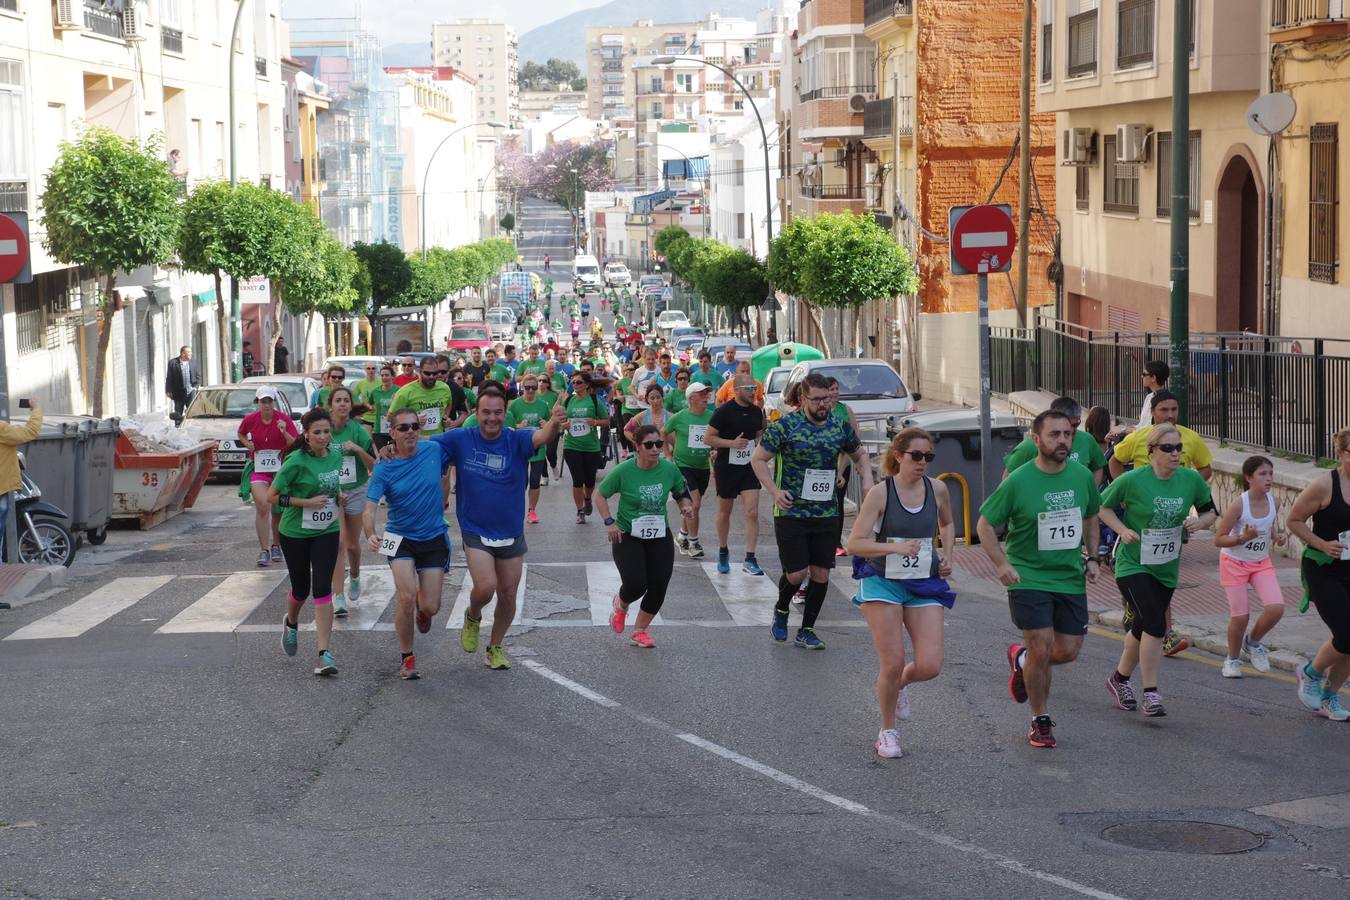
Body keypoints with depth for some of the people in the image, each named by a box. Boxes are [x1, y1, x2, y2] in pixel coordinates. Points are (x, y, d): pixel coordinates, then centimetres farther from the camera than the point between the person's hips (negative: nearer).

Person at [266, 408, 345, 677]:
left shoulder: (335, 456, -1)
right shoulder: (297, 461, -18)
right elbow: (271, 497, -15)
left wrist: (337, 495, -1)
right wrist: (307, 503, -22)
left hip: (326, 532, 3)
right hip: (295, 533, -3)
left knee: (322, 589, -10)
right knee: (301, 589, 13)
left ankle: (325, 654, -12)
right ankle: (291, 623, 48)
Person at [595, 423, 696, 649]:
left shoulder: (669, 469, -6)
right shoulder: (624, 471, -14)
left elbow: (682, 493, 12)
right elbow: (600, 496, -2)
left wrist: (686, 505, -9)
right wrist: (609, 522, -11)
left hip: (660, 537, 3)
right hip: (628, 537, -3)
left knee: (658, 588, -2)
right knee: (636, 585, -15)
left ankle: (640, 630, 23)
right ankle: (621, 605, 24)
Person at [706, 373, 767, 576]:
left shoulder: (756, 412, 5)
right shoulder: (725, 411, -11)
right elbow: (708, 437, -10)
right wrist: (732, 443, -20)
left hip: (749, 467, 3)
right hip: (727, 466, -3)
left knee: (752, 512, -9)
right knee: (725, 512, 11)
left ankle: (749, 559, -8)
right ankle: (723, 552, 32)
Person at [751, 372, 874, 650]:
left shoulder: (840, 427, 4)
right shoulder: (785, 426, -7)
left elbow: (860, 454, 22)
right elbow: (758, 459, -1)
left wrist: (867, 481, 3)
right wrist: (774, 491, -12)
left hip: (827, 513, 4)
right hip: (791, 512, -4)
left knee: (821, 574, 3)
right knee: (796, 573, -6)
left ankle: (806, 631, 17)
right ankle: (781, 608, 27)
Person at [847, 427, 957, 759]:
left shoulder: (937, 489, 0)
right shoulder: (880, 493, -12)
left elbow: (947, 523, 22)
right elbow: (854, 544, -14)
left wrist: (947, 555, 6)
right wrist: (895, 547, -27)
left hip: (925, 585, 3)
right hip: (883, 582, -3)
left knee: (930, 666, -8)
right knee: (892, 664, -5)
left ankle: (899, 684, 28)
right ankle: (887, 733, 17)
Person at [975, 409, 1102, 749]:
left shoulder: (1083, 477, 1)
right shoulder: (1018, 482, -12)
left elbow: (1091, 517, 19)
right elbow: (985, 525, -4)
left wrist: (1092, 558, 10)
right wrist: (1002, 564, -15)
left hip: (1071, 579, 4)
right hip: (1029, 579, -4)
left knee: (1068, 652, 3)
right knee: (1041, 650, -8)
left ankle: (1021, 659, 36)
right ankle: (1040, 722, 11)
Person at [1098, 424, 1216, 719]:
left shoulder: (1191, 479, -4)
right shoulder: (1133, 480, -15)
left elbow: (1210, 511, 10)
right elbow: (1103, 506, -1)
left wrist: (1199, 522, -12)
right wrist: (1122, 530, -16)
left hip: (1167, 569, 5)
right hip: (1133, 565, -5)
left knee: (1143, 628, 17)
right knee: (1155, 624, -20)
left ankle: (1120, 679, 40)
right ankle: (1151, 696, -13)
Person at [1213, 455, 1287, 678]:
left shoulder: (1274, 502, -8)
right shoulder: (1239, 505, -23)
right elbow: (1218, 540, -19)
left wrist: (1277, 537, -7)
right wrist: (1243, 538, -33)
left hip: (1262, 563, 4)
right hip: (1234, 563, -4)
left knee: (1276, 608, -14)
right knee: (1240, 615, -4)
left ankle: (1252, 643, 15)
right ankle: (1232, 659, 23)